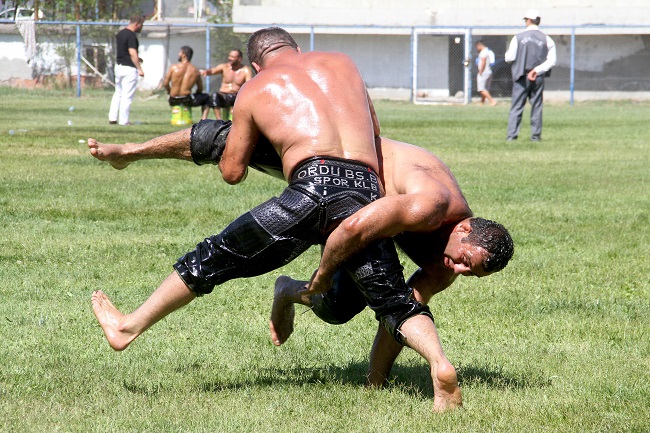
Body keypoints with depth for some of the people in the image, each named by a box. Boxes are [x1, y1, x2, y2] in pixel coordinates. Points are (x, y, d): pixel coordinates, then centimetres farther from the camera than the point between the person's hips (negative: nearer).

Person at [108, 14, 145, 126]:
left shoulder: (120, 33, 12)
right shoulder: (131, 36, -17)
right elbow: (133, 53, -22)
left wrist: (136, 59, 26)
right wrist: (139, 68, -22)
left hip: (119, 65, 9)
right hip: (129, 68, -9)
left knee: (118, 93, 17)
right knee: (127, 96, -2)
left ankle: (112, 118, 14)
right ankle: (123, 120, 0)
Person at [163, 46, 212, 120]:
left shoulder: (174, 67, -8)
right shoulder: (195, 71, -2)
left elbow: (165, 83, -5)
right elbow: (200, 89, 7)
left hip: (173, 100, 1)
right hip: (187, 100, -1)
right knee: (206, 97, 25)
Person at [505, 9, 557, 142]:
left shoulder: (518, 37, -3)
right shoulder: (546, 40, 1)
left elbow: (509, 57, -3)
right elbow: (551, 61, -6)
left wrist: (507, 54, 18)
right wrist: (537, 70, -9)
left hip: (521, 77, -1)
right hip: (538, 78, 1)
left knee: (516, 107, 1)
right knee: (536, 107, 7)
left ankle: (512, 135, -5)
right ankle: (536, 135, 6)